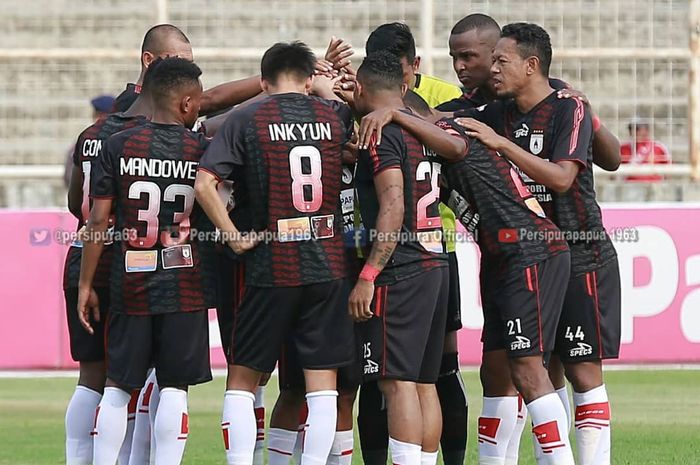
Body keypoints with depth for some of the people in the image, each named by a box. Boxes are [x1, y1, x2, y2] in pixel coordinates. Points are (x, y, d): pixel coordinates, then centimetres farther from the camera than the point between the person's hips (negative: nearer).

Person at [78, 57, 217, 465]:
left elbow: (98, 221, -1)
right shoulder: (204, 149, -3)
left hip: (130, 283, 1)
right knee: (174, 387, 2)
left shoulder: (119, 146, -1)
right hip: (186, 285, -1)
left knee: (117, 386, 8)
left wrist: (86, 285, 3)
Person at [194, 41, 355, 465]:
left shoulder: (246, 119, -2)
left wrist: (234, 236, -6)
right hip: (329, 265, 2)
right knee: (322, 382, 5)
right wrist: (329, 86, 28)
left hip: (272, 267, -2)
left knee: (242, 378, 9)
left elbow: (204, 183, -13)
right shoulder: (335, 116, 4)